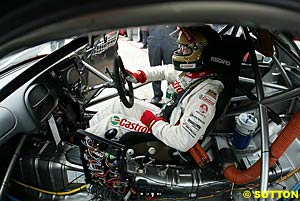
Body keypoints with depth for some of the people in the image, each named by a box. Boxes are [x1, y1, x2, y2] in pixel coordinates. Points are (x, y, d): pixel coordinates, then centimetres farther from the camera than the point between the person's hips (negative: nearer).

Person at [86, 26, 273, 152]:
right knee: (120, 103, 6)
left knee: (113, 120, -11)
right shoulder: (190, 71, -6)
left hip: (168, 138, -8)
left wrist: (152, 122, -26)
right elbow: (163, 70, 15)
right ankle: (87, 130, 23)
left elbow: (183, 141, -39)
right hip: (165, 117, 8)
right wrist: (137, 76, 2)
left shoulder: (205, 94, -34)